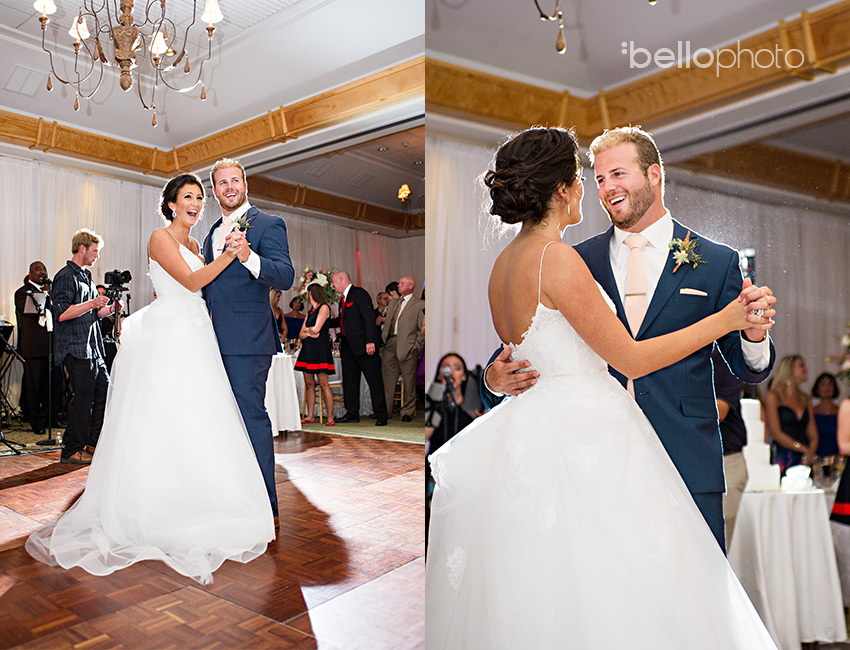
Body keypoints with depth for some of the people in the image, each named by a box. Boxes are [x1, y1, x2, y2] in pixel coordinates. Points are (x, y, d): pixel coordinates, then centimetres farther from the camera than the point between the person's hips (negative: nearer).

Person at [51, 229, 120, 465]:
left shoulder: (86, 276, 21)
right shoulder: (66, 276, -8)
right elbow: (62, 313, -19)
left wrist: (109, 310, 9)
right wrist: (92, 304, -22)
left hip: (92, 348, 9)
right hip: (76, 348, -9)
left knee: (104, 391, 8)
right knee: (83, 398, -7)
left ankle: (91, 443, 19)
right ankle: (71, 451, 4)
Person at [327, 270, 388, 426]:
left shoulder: (359, 294, -9)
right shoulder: (343, 299, 19)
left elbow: (369, 318, -16)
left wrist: (370, 341, -23)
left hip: (363, 345, -9)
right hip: (348, 346, 9)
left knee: (374, 380, -3)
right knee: (349, 380, 11)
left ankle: (381, 415, 1)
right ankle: (352, 413, 20)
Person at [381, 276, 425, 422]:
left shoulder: (419, 305, 0)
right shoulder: (392, 303, 20)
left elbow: (422, 329, -2)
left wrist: (416, 347, -8)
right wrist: (382, 343, 10)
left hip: (407, 346, -5)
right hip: (389, 344, 6)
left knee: (409, 381, 1)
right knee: (386, 379, 7)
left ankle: (407, 412, 13)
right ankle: (385, 410, 17)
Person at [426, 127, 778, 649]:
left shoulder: (504, 263, 8)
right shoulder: (559, 259, -17)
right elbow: (631, 359, -13)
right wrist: (726, 320, -5)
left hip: (531, 424, 9)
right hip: (583, 436, -9)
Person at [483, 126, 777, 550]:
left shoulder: (716, 262, 5)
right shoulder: (577, 261, 5)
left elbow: (747, 370, 8)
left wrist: (754, 333, -14)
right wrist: (498, 376, -14)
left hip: (688, 464, 0)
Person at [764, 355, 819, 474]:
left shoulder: (806, 399, 19)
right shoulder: (773, 396, 2)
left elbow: (813, 435, 14)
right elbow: (776, 433, -6)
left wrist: (810, 453, -3)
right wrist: (804, 449, -10)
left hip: (804, 460, 5)